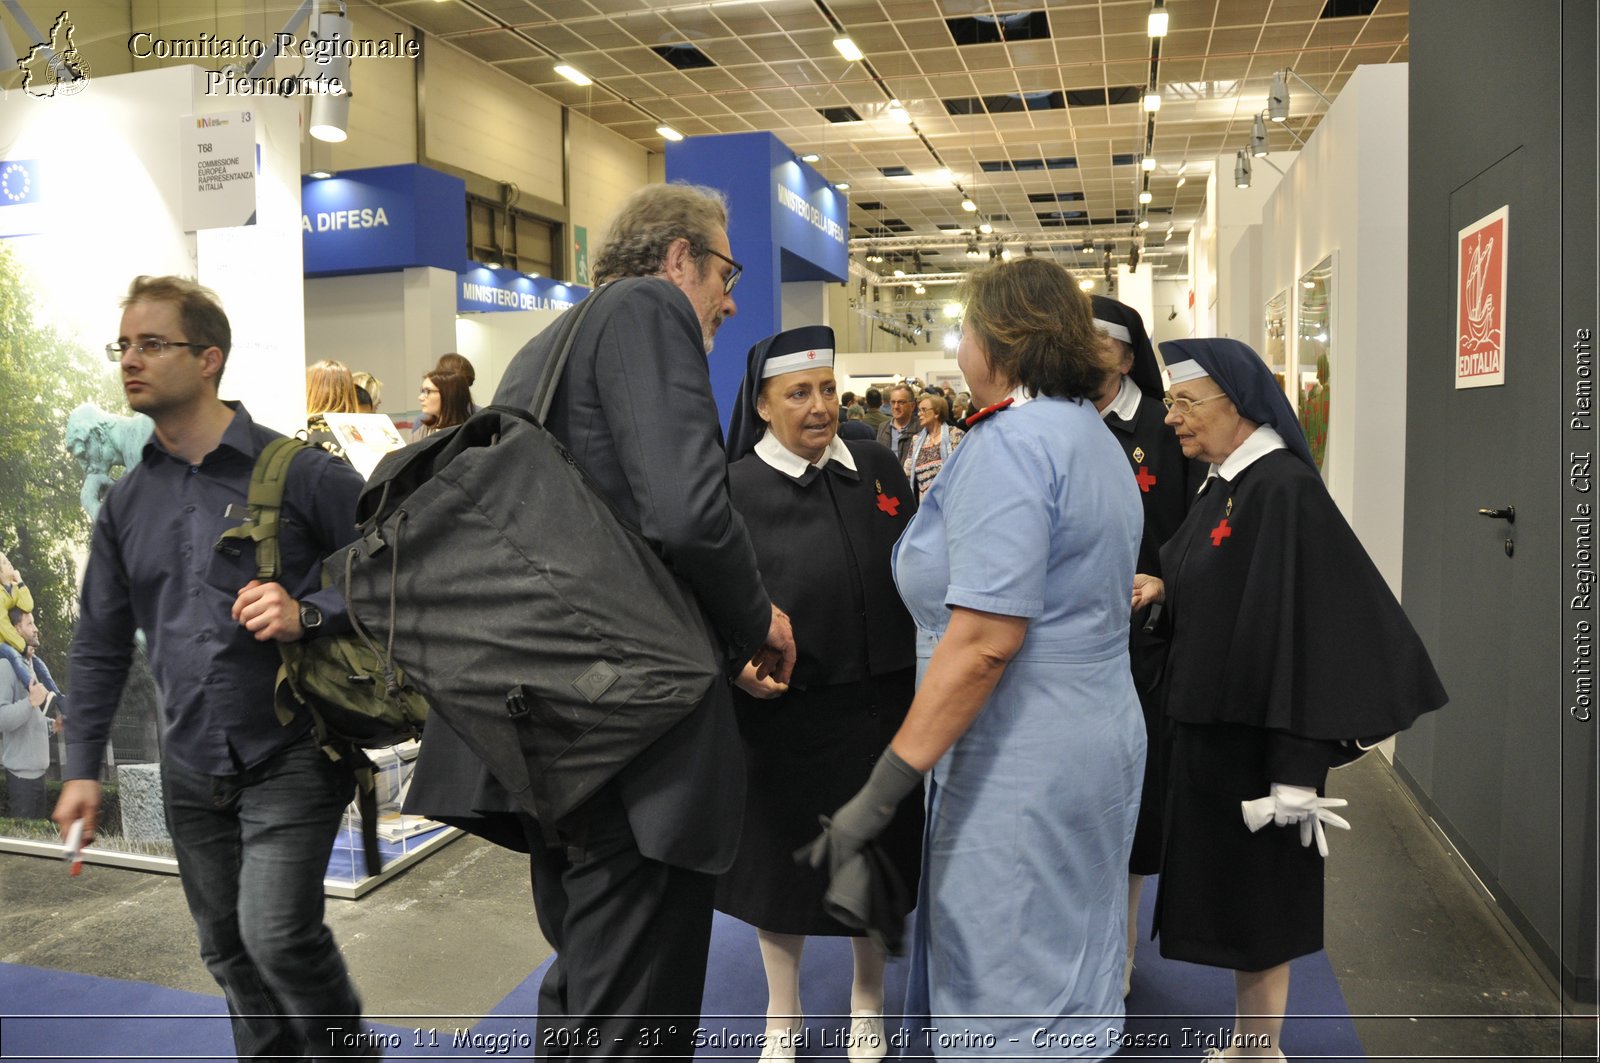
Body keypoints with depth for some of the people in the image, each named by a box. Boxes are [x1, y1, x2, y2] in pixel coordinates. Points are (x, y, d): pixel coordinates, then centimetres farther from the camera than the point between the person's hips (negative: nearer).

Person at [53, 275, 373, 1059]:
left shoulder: (302, 473, -9)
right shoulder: (127, 503, 8)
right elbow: (100, 642, 13)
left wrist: (308, 613, -24)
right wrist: (81, 766, 10)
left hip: (292, 756, -6)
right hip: (191, 771, 6)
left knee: (279, 933, -12)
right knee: (230, 954, 15)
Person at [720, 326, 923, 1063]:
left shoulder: (877, 468, 4)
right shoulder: (735, 490, -6)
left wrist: (926, 657, 4)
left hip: (880, 699, 3)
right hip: (783, 709, -2)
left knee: (875, 856, 16)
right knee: (782, 859, 13)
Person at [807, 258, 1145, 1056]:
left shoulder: (1009, 443, -17)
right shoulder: (1095, 437, 13)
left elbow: (984, 641, -25)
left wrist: (879, 794, -23)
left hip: (1022, 764, -10)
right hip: (1098, 741, 10)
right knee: (1069, 979, 21)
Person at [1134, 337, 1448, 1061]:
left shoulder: (1285, 488, -19)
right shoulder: (1225, 484, 9)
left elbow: (1303, 621, -23)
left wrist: (1294, 769, -24)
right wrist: (1163, 590, -1)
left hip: (1256, 732, -9)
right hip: (1212, 720, 9)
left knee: (1255, 898, 5)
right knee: (1230, 893, 18)